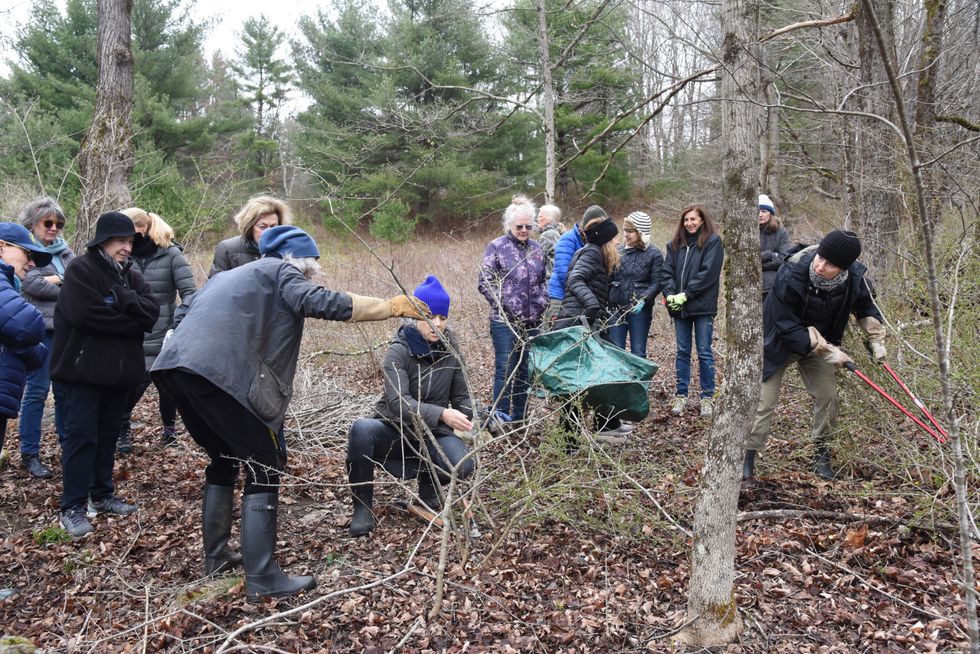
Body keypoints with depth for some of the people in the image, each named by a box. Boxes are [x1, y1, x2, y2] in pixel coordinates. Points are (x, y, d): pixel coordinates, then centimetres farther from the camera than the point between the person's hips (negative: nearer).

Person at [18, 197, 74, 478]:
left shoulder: (63, 250, 14)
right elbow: (32, 284, -16)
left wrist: (60, 279, -15)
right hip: (41, 329, -5)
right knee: (37, 391, -3)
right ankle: (29, 454, 6)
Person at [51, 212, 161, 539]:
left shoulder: (131, 274, 11)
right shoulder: (80, 269, -10)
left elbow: (152, 311, -4)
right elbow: (87, 314, -24)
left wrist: (122, 300, -21)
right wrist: (132, 321, -14)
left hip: (119, 368, 7)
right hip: (83, 367, -7)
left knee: (109, 433, 14)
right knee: (82, 435, -5)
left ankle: (102, 494, 26)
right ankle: (72, 506, 3)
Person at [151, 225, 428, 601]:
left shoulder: (228, 276, 33)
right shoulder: (281, 270, 8)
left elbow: (183, 313, 31)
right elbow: (319, 302, -9)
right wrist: (393, 306, -9)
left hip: (172, 367, 9)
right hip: (218, 373, -9)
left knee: (223, 458, 25)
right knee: (264, 466, -1)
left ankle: (216, 556, 31)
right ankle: (262, 580, -1)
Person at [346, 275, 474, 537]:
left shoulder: (450, 351, -3)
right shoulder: (399, 352, -17)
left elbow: (461, 396, 4)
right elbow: (399, 402, -31)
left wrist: (467, 418, -18)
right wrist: (442, 414, -47)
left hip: (432, 434, 2)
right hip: (393, 430, -2)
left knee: (463, 466, -29)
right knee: (362, 429, -35)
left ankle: (429, 482, 8)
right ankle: (363, 507, -16)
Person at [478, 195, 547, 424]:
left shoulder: (536, 249, 12)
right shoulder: (496, 247, -4)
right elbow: (485, 283, -6)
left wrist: (542, 302, 5)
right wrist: (504, 305, -13)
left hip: (531, 321, 5)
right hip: (505, 321, -5)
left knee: (525, 371, 11)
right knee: (505, 370, -4)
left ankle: (519, 418, 21)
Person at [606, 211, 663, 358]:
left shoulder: (654, 254, -2)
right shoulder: (618, 252, 8)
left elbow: (656, 283, -7)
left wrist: (643, 300, -22)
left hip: (640, 310, -3)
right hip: (616, 309, 3)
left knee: (638, 353, 4)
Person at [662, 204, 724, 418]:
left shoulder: (712, 241, -3)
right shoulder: (675, 244, 12)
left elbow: (708, 273, -11)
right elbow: (667, 271, 7)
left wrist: (685, 294, -15)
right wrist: (670, 294, -10)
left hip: (703, 305, -4)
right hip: (679, 306, 4)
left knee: (704, 352, 2)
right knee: (682, 352, 9)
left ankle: (707, 397, 10)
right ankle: (681, 395, 16)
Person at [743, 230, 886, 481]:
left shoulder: (856, 276, -20)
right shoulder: (791, 275, -36)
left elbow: (866, 306, 5)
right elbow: (786, 325, -28)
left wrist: (876, 339, -3)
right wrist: (826, 350, -27)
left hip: (819, 343, 4)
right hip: (779, 342, -4)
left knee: (827, 396, 2)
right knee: (764, 399, -5)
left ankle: (821, 452, 20)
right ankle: (748, 456, 5)